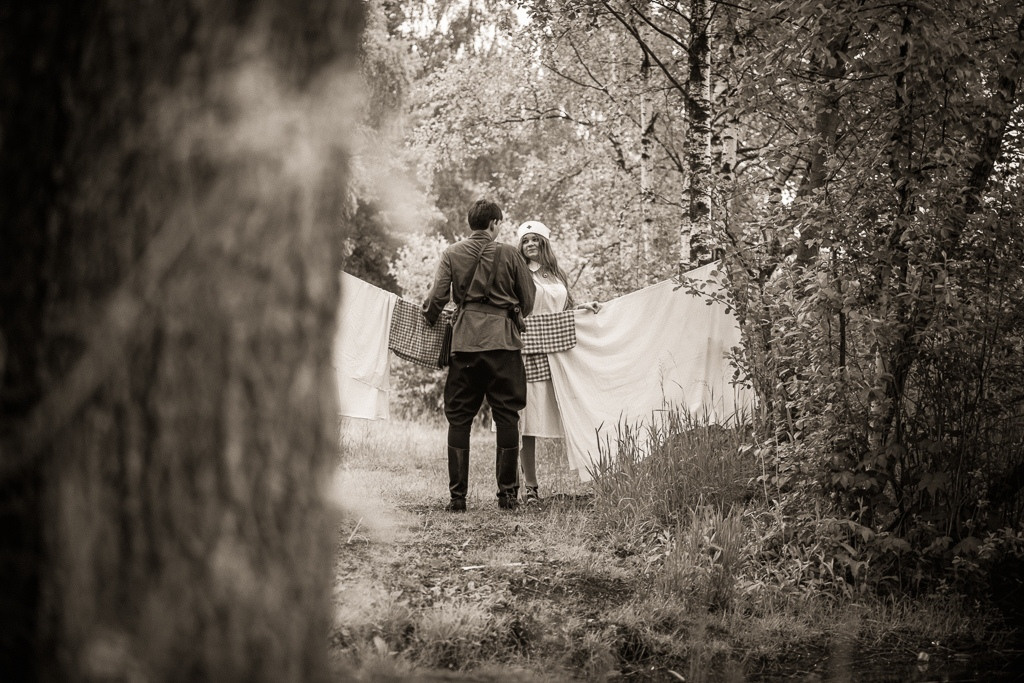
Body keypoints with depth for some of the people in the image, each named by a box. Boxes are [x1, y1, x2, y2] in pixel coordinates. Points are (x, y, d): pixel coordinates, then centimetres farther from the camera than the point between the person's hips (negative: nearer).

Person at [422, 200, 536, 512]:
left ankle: (457, 495, 3)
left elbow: (436, 298, -1)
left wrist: (430, 326, 16)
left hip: (464, 341, 1)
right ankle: (507, 494, 2)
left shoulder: (452, 254, 5)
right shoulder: (509, 254, 2)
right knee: (507, 416, 4)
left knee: (459, 417, 5)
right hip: (504, 340, -1)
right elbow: (528, 300, 6)